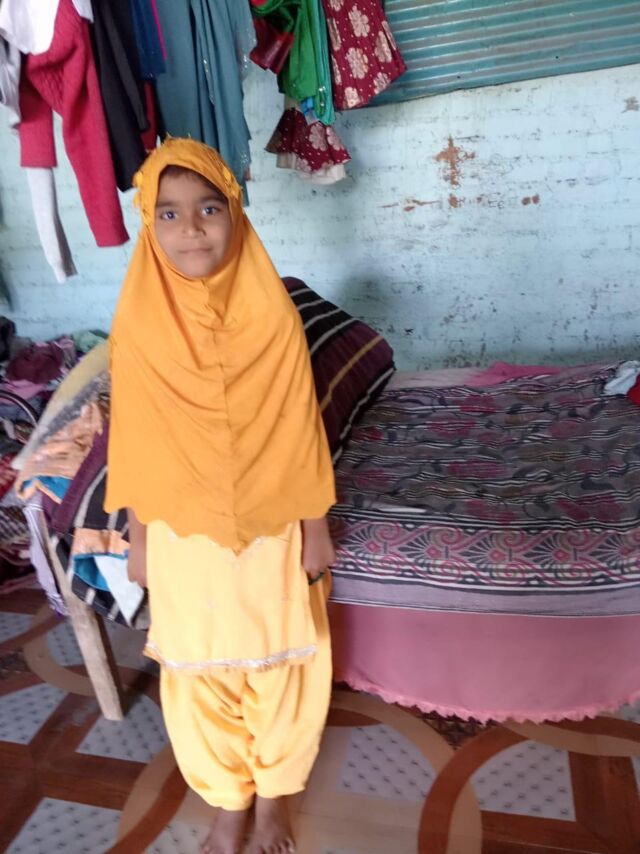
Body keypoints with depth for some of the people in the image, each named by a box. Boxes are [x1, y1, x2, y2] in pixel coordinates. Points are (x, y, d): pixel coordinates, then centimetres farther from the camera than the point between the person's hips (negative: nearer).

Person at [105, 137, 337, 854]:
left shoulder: (272, 316, -13)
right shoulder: (137, 325, -11)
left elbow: (299, 431, -7)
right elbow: (135, 442, -2)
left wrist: (316, 529, -3)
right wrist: (139, 537, 3)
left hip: (270, 528, 0)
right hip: (184, 535, 1)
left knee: (276, 661, 16)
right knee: (199, 669, 17)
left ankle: (273, 794, 44)